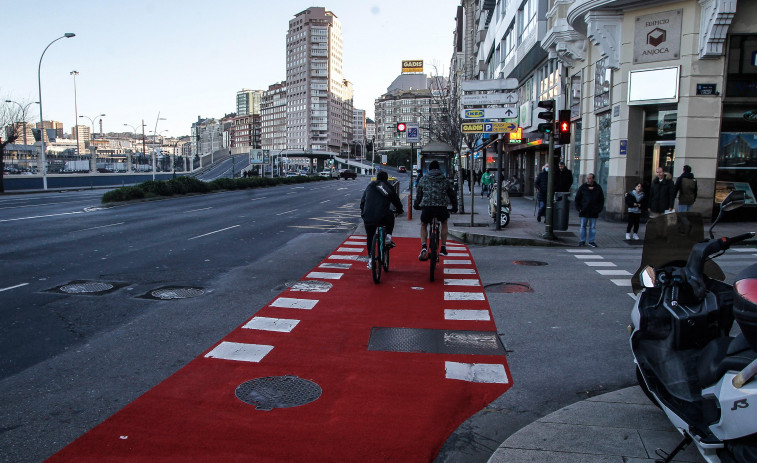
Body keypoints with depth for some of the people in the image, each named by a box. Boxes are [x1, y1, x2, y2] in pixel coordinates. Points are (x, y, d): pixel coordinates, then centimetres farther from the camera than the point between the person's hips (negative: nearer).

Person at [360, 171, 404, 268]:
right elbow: (396, 200, 18)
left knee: (370, 238, 18)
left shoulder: (369, 186, 20)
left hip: (368, 218, 3)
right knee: (390, 216, 31)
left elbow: (362, 201, 26)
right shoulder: (388, 187, 10)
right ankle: (388, 236, 15)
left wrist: (363, 213, 40)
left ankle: (371, 259, 19)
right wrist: (399, 210, 37)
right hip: (382, 218, -3)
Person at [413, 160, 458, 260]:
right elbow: (452, 195, 22)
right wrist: (455, 207, 35)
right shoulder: (445, 180, 15)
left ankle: (424, 246, 3)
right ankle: (443, 248, 27)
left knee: (423, 226, 24)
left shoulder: (423, 179, 14)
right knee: (444, 223, 30)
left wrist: (415, 205, 35)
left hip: (427, 207, 0)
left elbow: (419, 195, 19)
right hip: (441, 207, 1)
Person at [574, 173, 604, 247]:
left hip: (594, 212, 1)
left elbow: (601, 200, 9)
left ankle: (591, 241, 14)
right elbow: (577, 198, 5)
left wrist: (599, 209, -1)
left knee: (593, 227, 6)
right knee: (583, 226, 4)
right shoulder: (582, 187, 1)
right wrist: (579, 208, -3)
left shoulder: (598, 188, 4)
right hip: (584, 211, 0)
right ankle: (582, 241, 12)